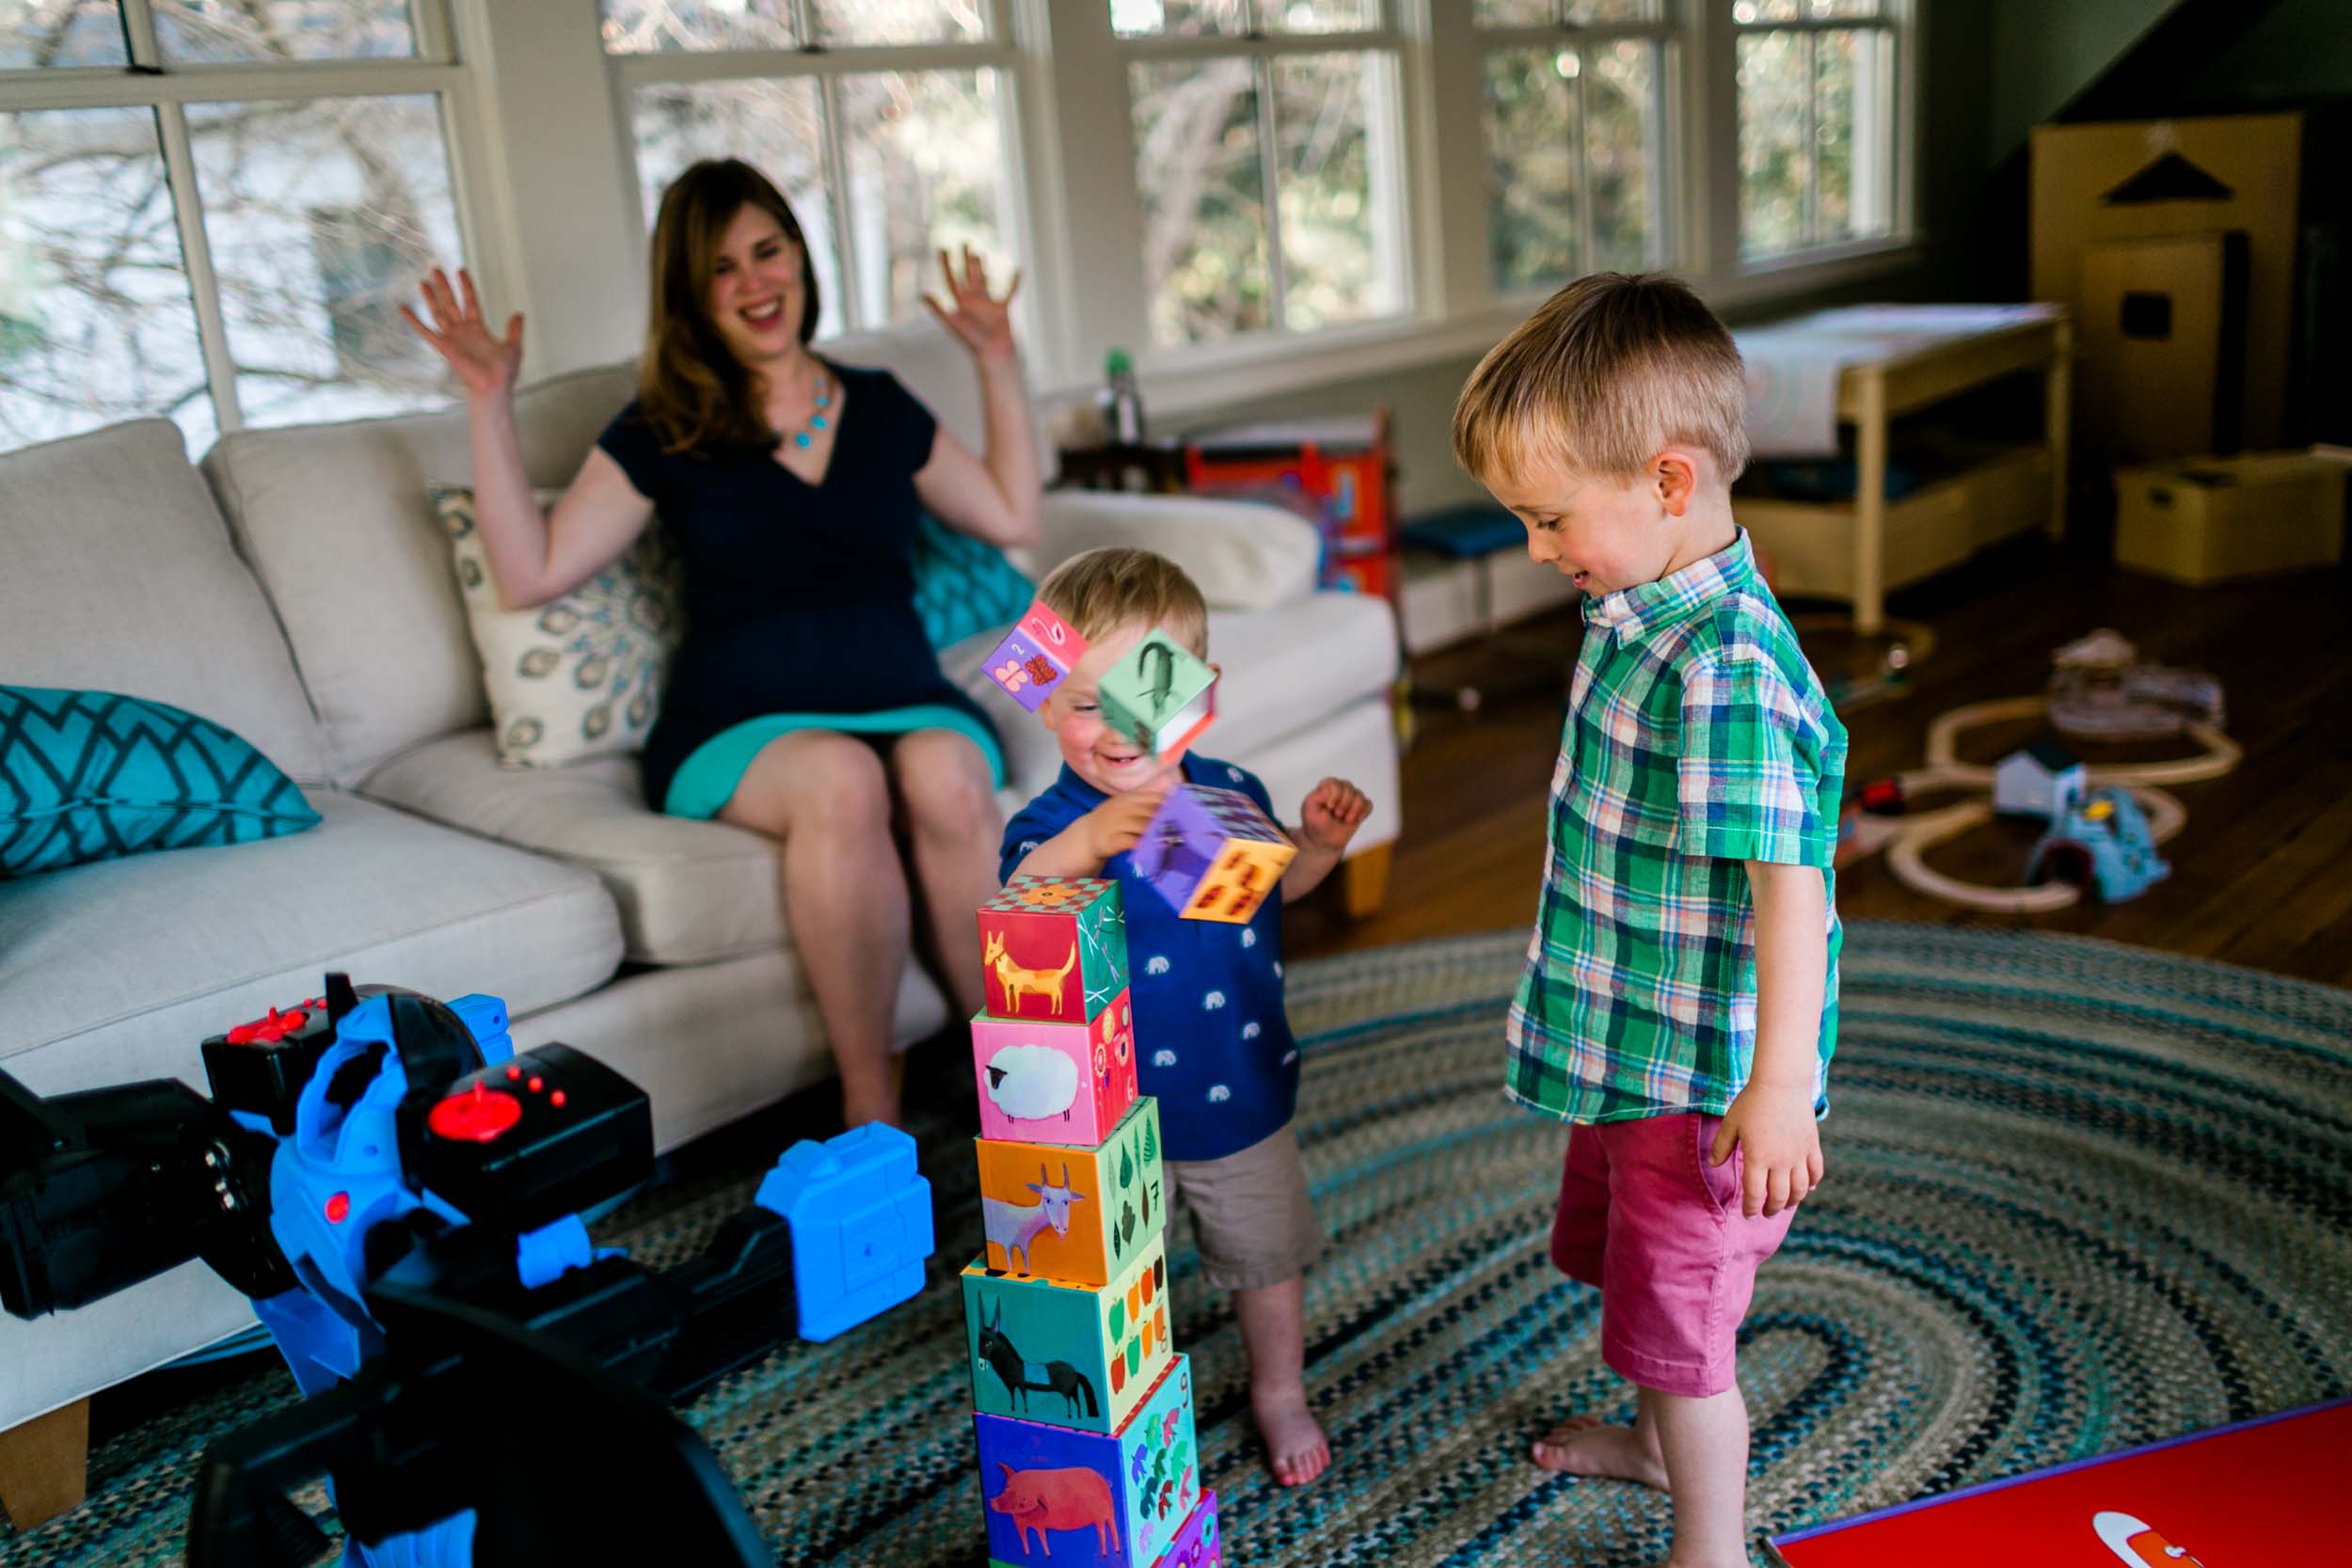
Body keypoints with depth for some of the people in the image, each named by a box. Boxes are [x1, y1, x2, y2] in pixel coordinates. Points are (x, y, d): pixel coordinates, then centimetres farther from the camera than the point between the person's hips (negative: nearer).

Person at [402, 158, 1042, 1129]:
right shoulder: (662, 433, 10)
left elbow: (1012, 519, 27)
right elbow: (530, 574, 3)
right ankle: (869, 1106, -27)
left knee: (946, 778, -36)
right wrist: (491, 405, -1)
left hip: (905, 703, 2)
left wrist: (998, 363, 26)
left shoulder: (880, 408, 18)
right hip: (742, 728, -2)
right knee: (840, 781, -38)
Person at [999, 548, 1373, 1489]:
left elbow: (1272, 885, 14)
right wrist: (1086, 843, -61)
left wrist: (1319, 840, -6)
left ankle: (1280, 1392, 48)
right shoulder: (1056, 827, -22)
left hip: (1242, 1099, 4)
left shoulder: (1231, 794, -7)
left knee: (1268, 1256, 23)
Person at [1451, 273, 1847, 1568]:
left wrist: (1780, 1085, -28)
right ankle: (1663, 1441, 54)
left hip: (1701, 1077, -10)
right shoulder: (1637, 613, 2)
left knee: (1683, 1323, 8)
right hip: (1628, 1042, 10)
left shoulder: (1729, 671, -30)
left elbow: (1788, 882, -30)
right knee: (1635, 1279, 29)